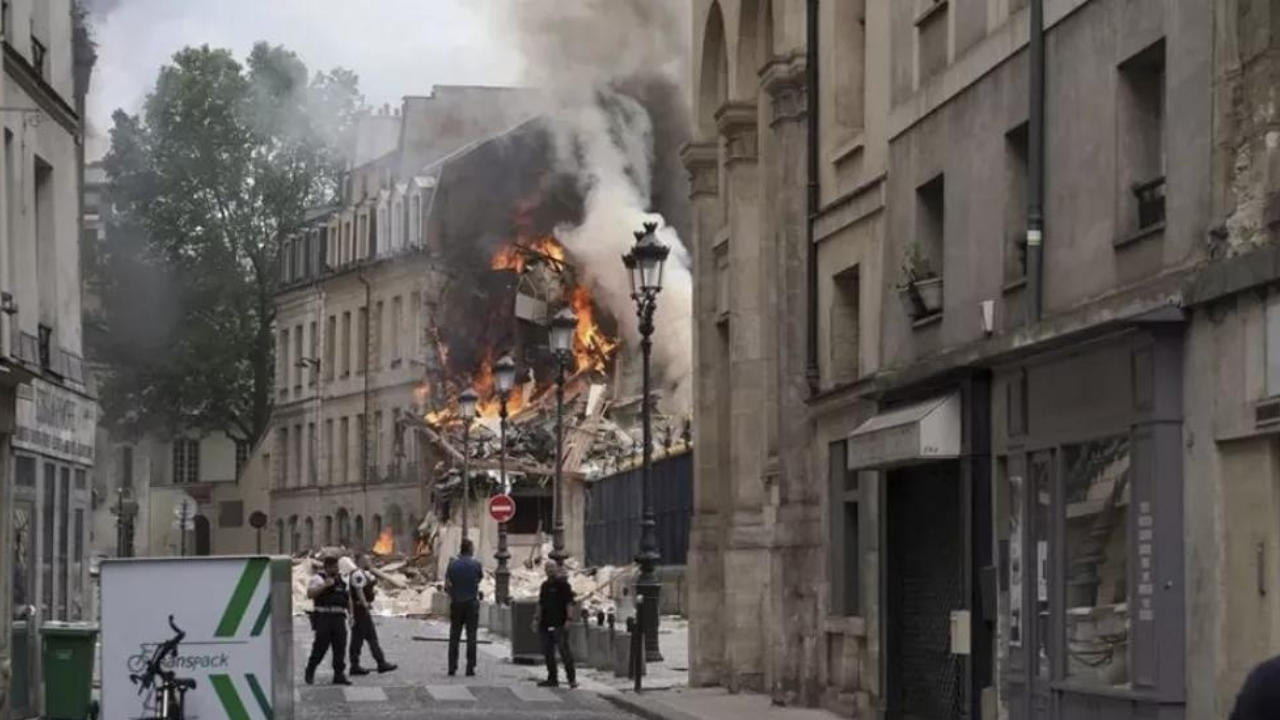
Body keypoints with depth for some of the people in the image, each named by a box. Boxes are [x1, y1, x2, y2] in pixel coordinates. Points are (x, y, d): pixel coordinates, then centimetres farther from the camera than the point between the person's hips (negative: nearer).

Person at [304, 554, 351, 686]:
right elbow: (310, 593, -15)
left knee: (340, 646, 0)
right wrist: (325, 585, -21)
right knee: (321, 645, -6)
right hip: (323, 617, -6)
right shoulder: (318, 578, -1)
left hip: (339, 618, 6)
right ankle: (310, 672, 12)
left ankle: (339, 675, 2)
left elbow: (348, 598, 24)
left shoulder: (341, 579, 19)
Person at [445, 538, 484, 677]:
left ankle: (452, 668, 4)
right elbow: (481, 577, 13)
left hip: (456, 603, 2)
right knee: (471, 637, 2)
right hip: (471, 603, -2)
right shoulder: (475, 564, -7)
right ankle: (470, 668, -2)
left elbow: (446, 586, -2)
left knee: (454, 637, 6)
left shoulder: (453, 564, -3)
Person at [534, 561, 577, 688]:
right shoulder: (545, 585, 17)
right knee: (547, 652, 9)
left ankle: (572, 678, -8)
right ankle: (552, 678, 17)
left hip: (559, 624, -8)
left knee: (564, 650, -9)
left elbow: (569, 603, -11)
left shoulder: (563, 585, -5)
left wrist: (569, 619, -19)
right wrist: (536, 618, 17)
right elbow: (540, 604, 23)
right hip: (546, 624, 8)